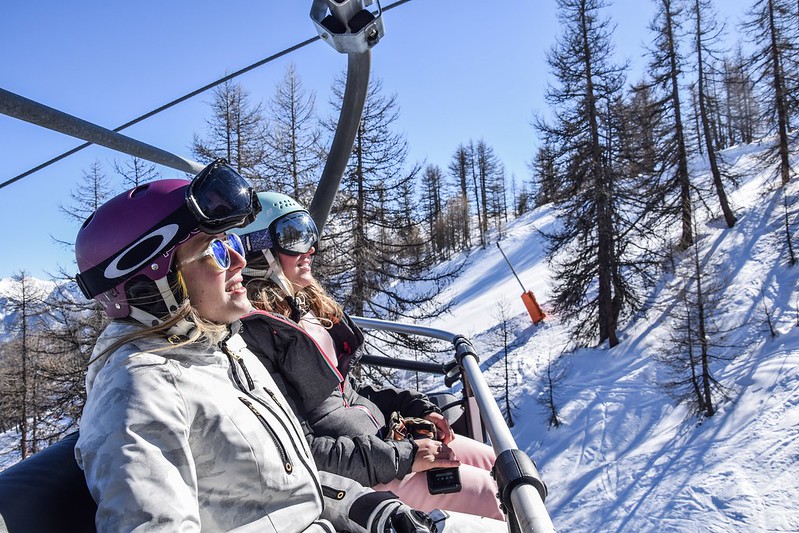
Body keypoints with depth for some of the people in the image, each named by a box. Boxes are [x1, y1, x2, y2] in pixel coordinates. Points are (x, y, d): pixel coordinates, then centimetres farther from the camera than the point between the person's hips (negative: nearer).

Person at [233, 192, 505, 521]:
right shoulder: (252, 333, -21)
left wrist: (415, 406, 5)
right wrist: (403, 458, -20)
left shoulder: (308, 305, 8)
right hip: (350, 478, -9)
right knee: (492, 495, -7)